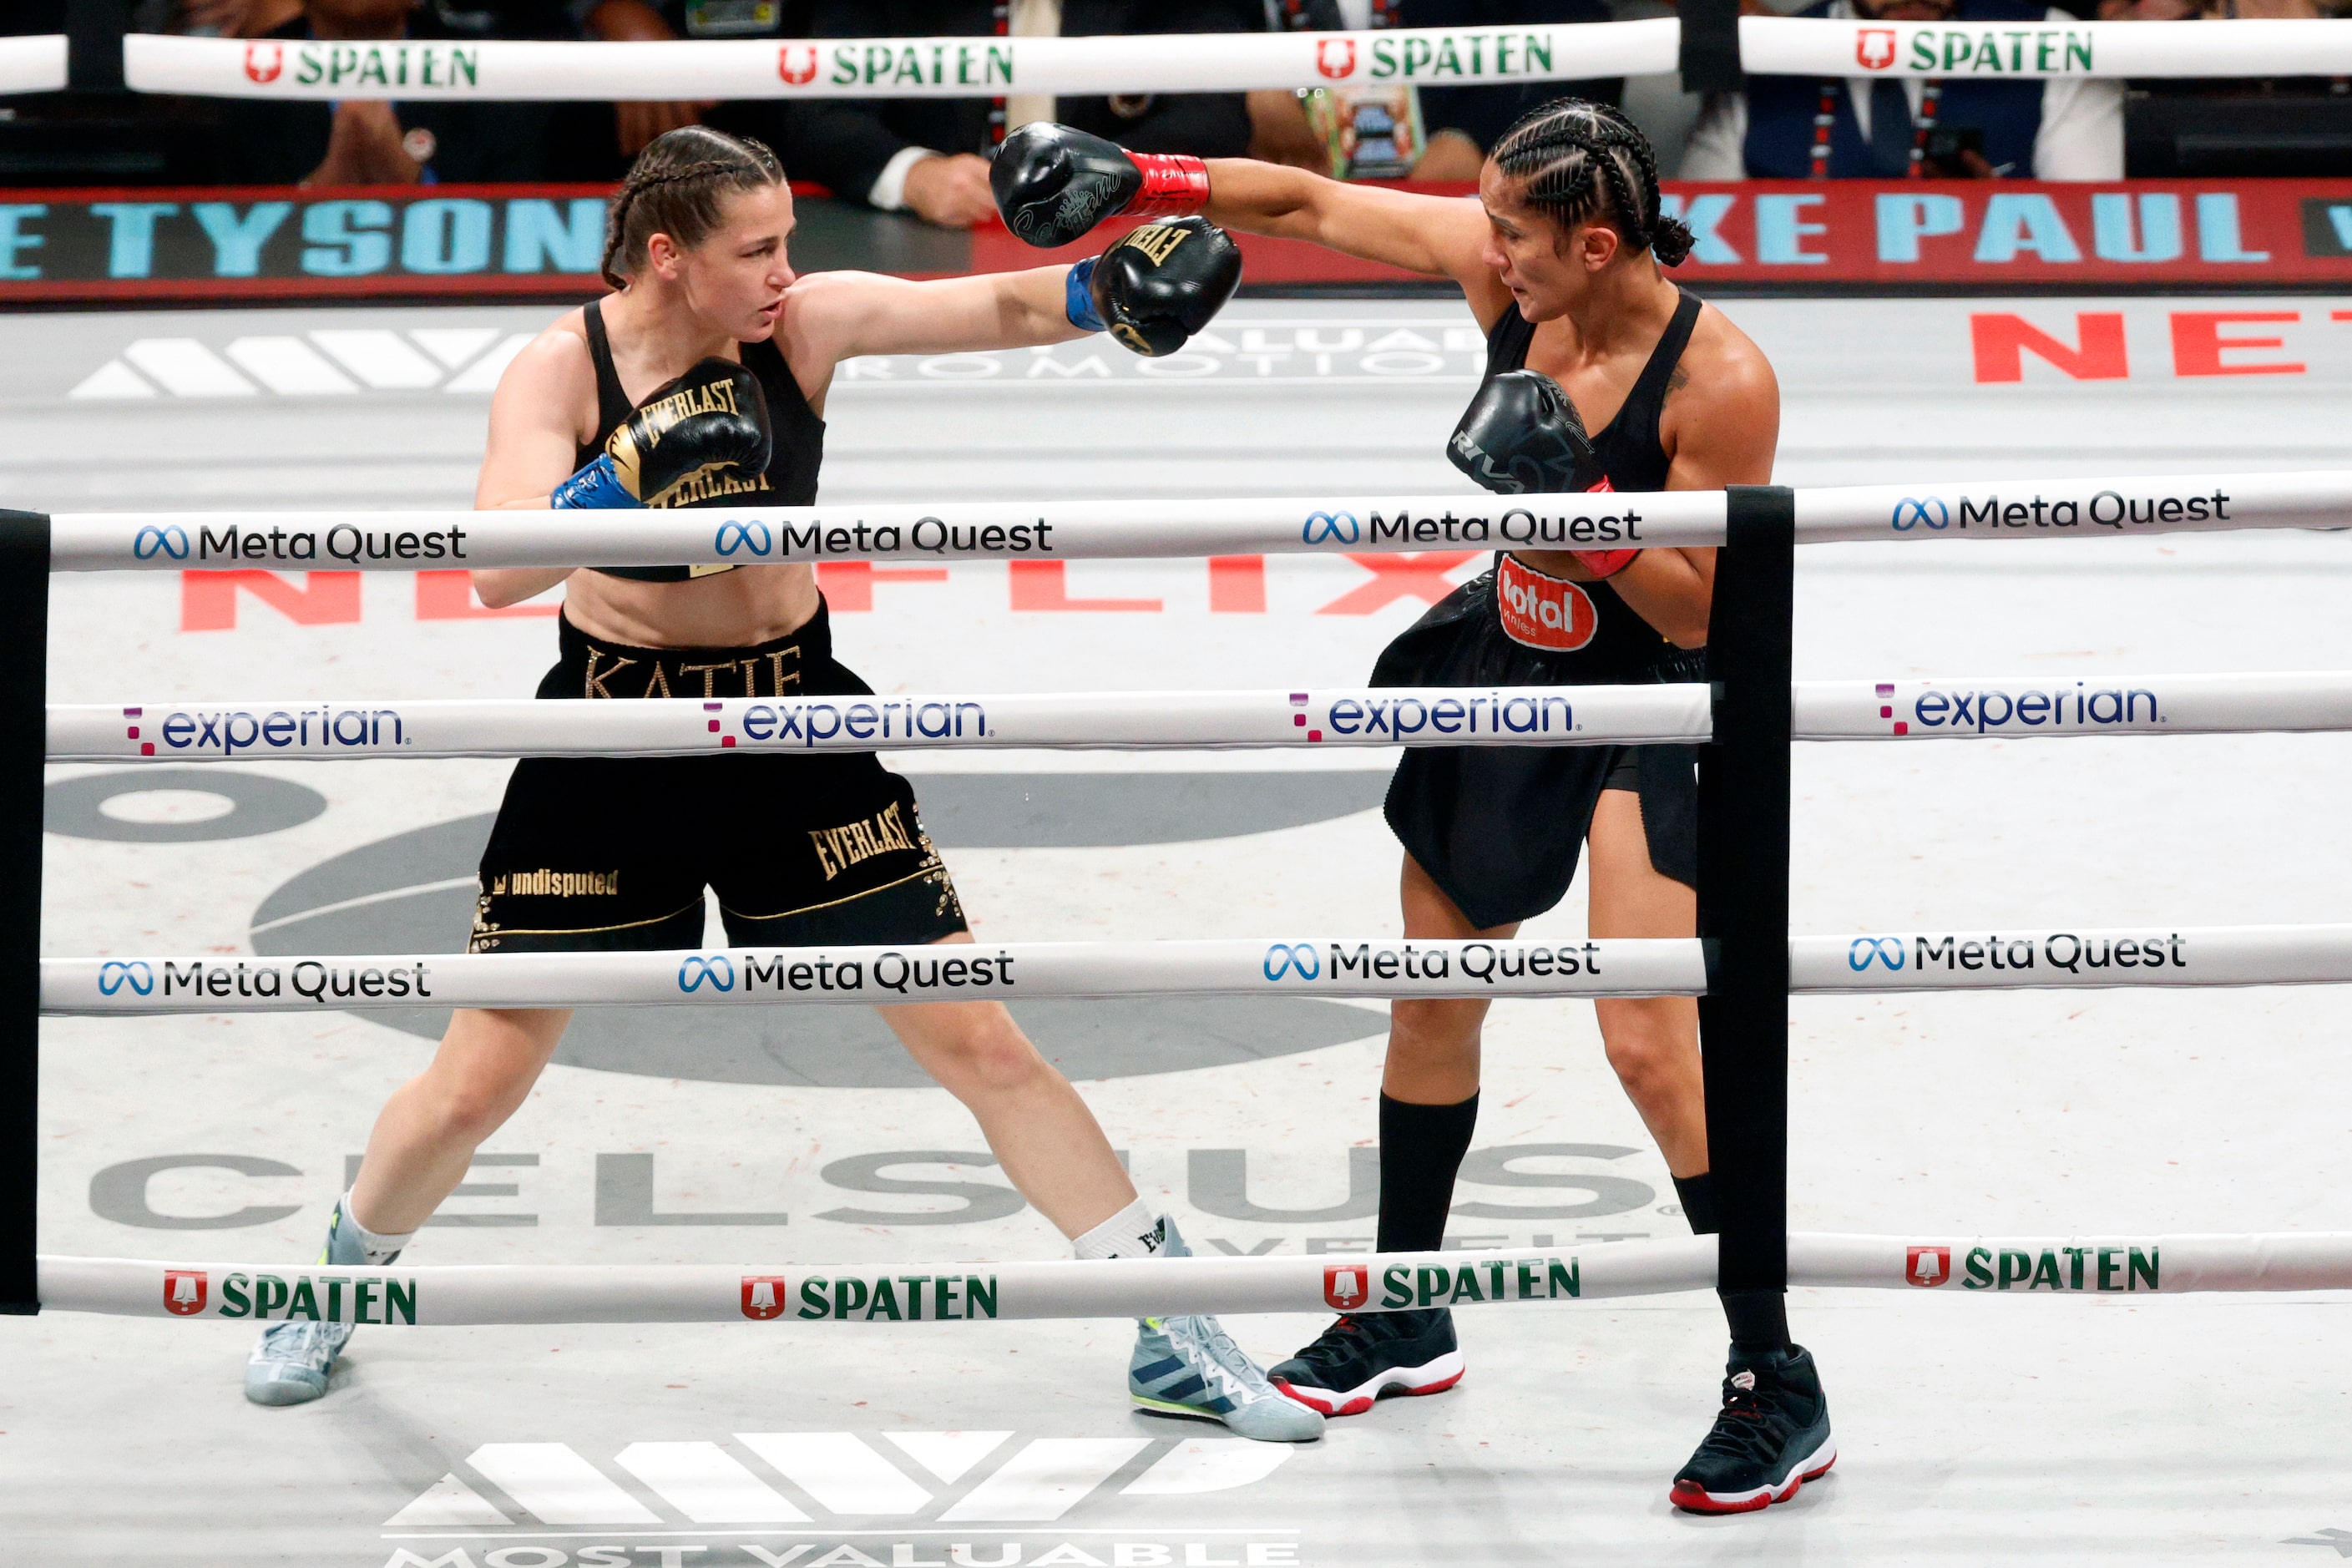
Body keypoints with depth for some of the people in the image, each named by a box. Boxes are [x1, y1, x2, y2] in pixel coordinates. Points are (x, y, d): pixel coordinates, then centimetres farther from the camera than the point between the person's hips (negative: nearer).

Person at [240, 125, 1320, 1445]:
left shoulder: (806, 323, -10)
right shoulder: (562, 370, -16)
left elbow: (994, 308, -21)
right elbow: (501, 570, -30)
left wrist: (1108, 291, -40)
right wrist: (631, 479, -45)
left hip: (797, 735, 2)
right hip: (614, 744, -1)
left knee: (983, 1044, 1)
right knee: (475, 1088, 4)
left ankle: (1175, 1343, 9)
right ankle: (346, 1280, 35)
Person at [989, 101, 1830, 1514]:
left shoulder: (1719, 379, -28)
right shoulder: (1505, 273, -12)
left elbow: (1702, 616, -22)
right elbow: (1313, 204, 1)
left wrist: (1581, 499, -33)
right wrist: (1137, 179, -3)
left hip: (1654, 705, -7)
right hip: (1506, 659, 7)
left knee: (1652, 1045, -14)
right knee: (1433, 993, 17)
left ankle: (1780, 1390, -2)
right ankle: (1406, 1321, 37)